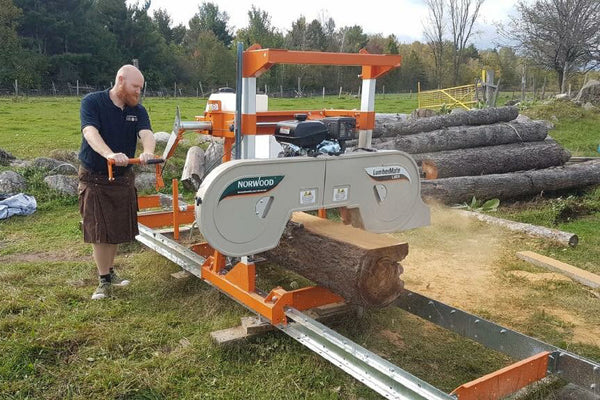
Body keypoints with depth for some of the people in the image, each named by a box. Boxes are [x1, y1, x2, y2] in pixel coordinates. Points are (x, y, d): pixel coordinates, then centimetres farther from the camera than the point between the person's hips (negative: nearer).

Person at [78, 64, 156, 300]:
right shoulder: (92, 102, -11)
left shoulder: (137, 110, 0)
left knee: (117, 228, 12)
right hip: (94, 177, -4)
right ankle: (104, 281, 10)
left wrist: (147, 152, -43)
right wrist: (110, 154, -48)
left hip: (123, 177, 4)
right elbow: (90, 133, -28)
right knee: (99, 230, -2)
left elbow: (146, 133, -18)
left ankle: (110, 272, 31)